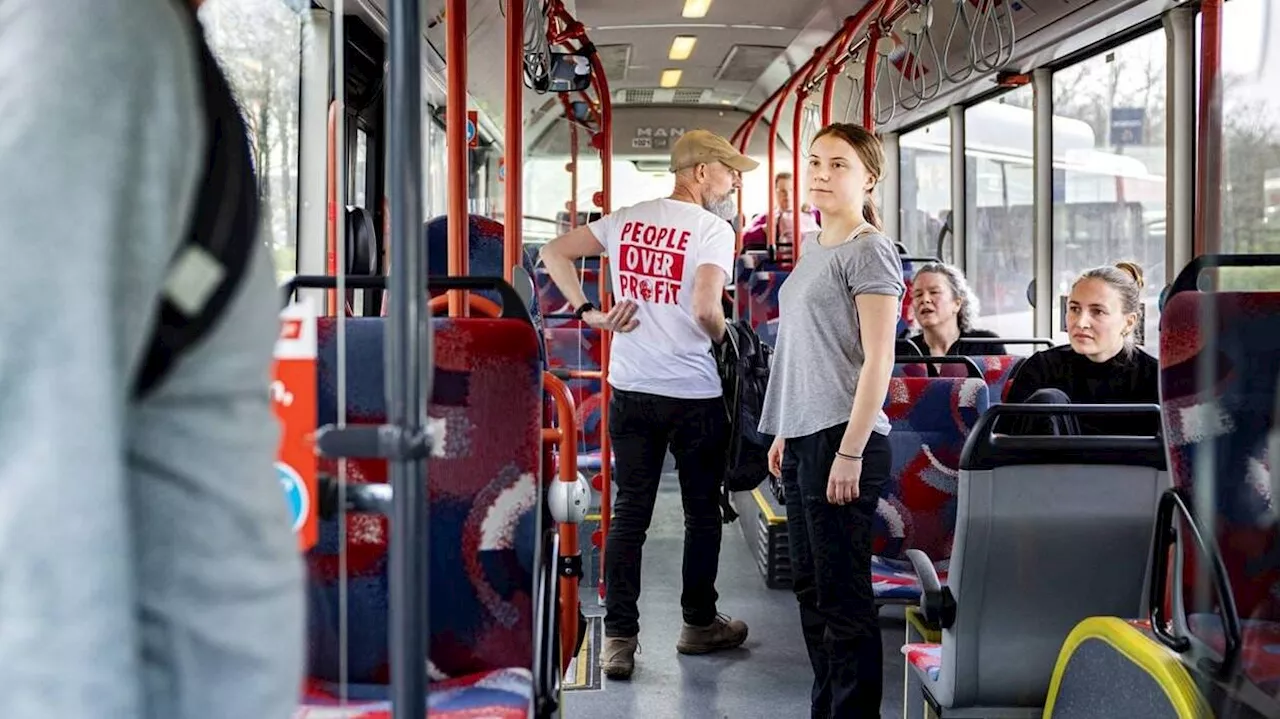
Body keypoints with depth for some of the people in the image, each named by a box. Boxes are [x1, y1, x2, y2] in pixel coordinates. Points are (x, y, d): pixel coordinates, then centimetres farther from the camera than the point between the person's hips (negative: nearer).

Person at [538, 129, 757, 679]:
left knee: (629, 513, 7)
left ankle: (619, 639, 6)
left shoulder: (625, 220, 6)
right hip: (694, 396, -4)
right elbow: (705, 308, -23)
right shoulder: (712, 230, -11)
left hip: (630, 390, 4)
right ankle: (699, 624, 27)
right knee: (702, 513, 13)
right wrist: (723, 338, -3)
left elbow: (554, 252, 9)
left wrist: (588, 312, 6)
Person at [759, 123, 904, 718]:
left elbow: (877, 361, -14)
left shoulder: (868, 251, -9)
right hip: (803, 436, 9)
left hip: (842, 438, -9)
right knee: (810, 586, 14)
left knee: (842, 593, -3)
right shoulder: (813, 247, 16)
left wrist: (850, 451, -18)